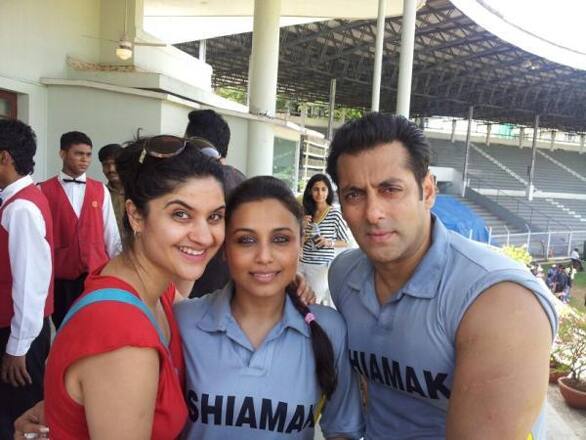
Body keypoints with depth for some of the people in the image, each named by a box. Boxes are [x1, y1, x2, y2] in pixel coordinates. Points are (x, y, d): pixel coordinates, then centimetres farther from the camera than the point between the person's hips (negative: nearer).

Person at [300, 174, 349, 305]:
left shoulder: (335, 214, -8)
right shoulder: (306, 212, 5)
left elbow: (345, 242, -1)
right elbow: (300, 242, 10)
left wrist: (329, 243, -19)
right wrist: (302, 227, -8)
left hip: (322, 266, -4)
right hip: (303, 264, 4)